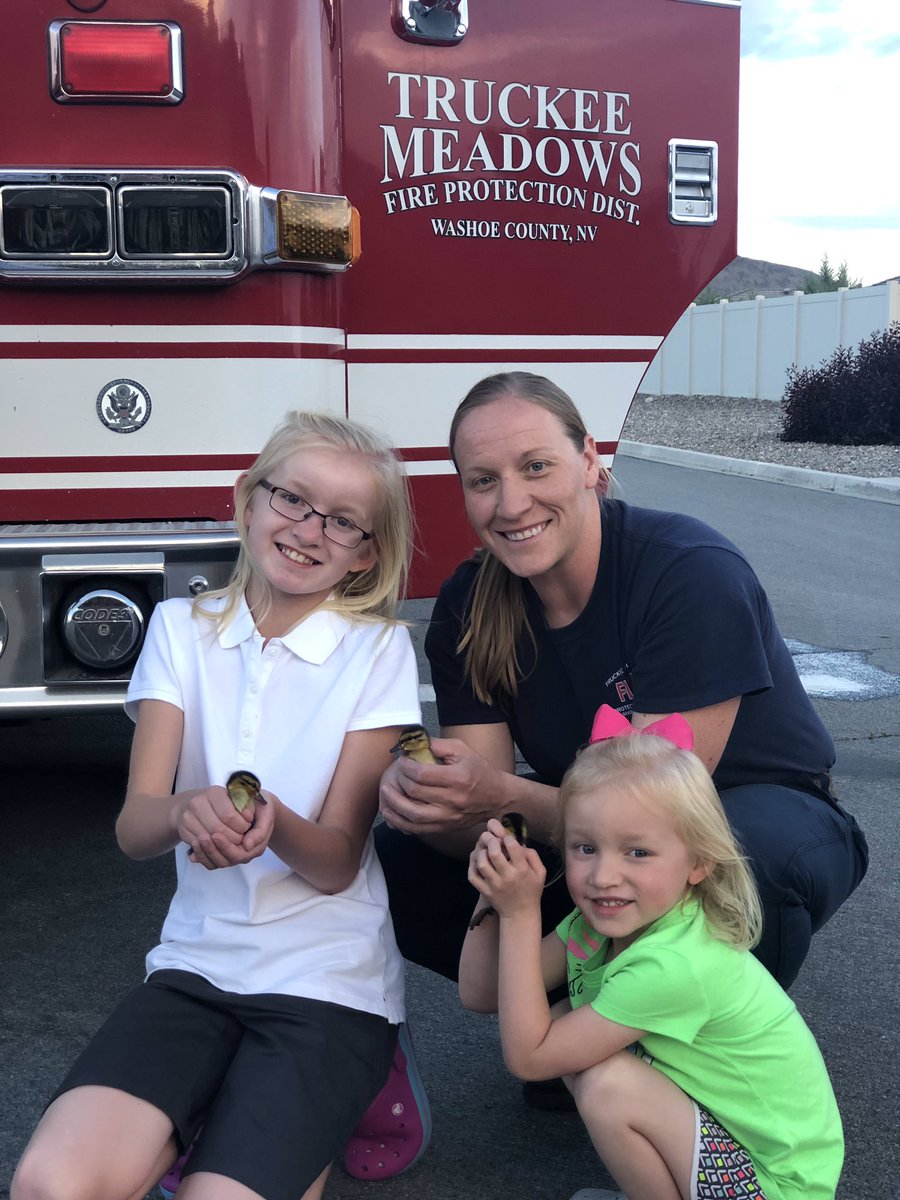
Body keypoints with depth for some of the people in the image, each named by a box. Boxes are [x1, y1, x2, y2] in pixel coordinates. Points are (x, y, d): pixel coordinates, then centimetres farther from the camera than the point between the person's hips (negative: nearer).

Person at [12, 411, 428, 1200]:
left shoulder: (377, 649, -4)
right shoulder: (182, 630, 4)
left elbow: (337, 862, -8)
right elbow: (134, 827, -6)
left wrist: (274, 822, -31)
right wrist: (187, 811, -30)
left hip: (328, 982, -1)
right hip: (196, 964, 2)